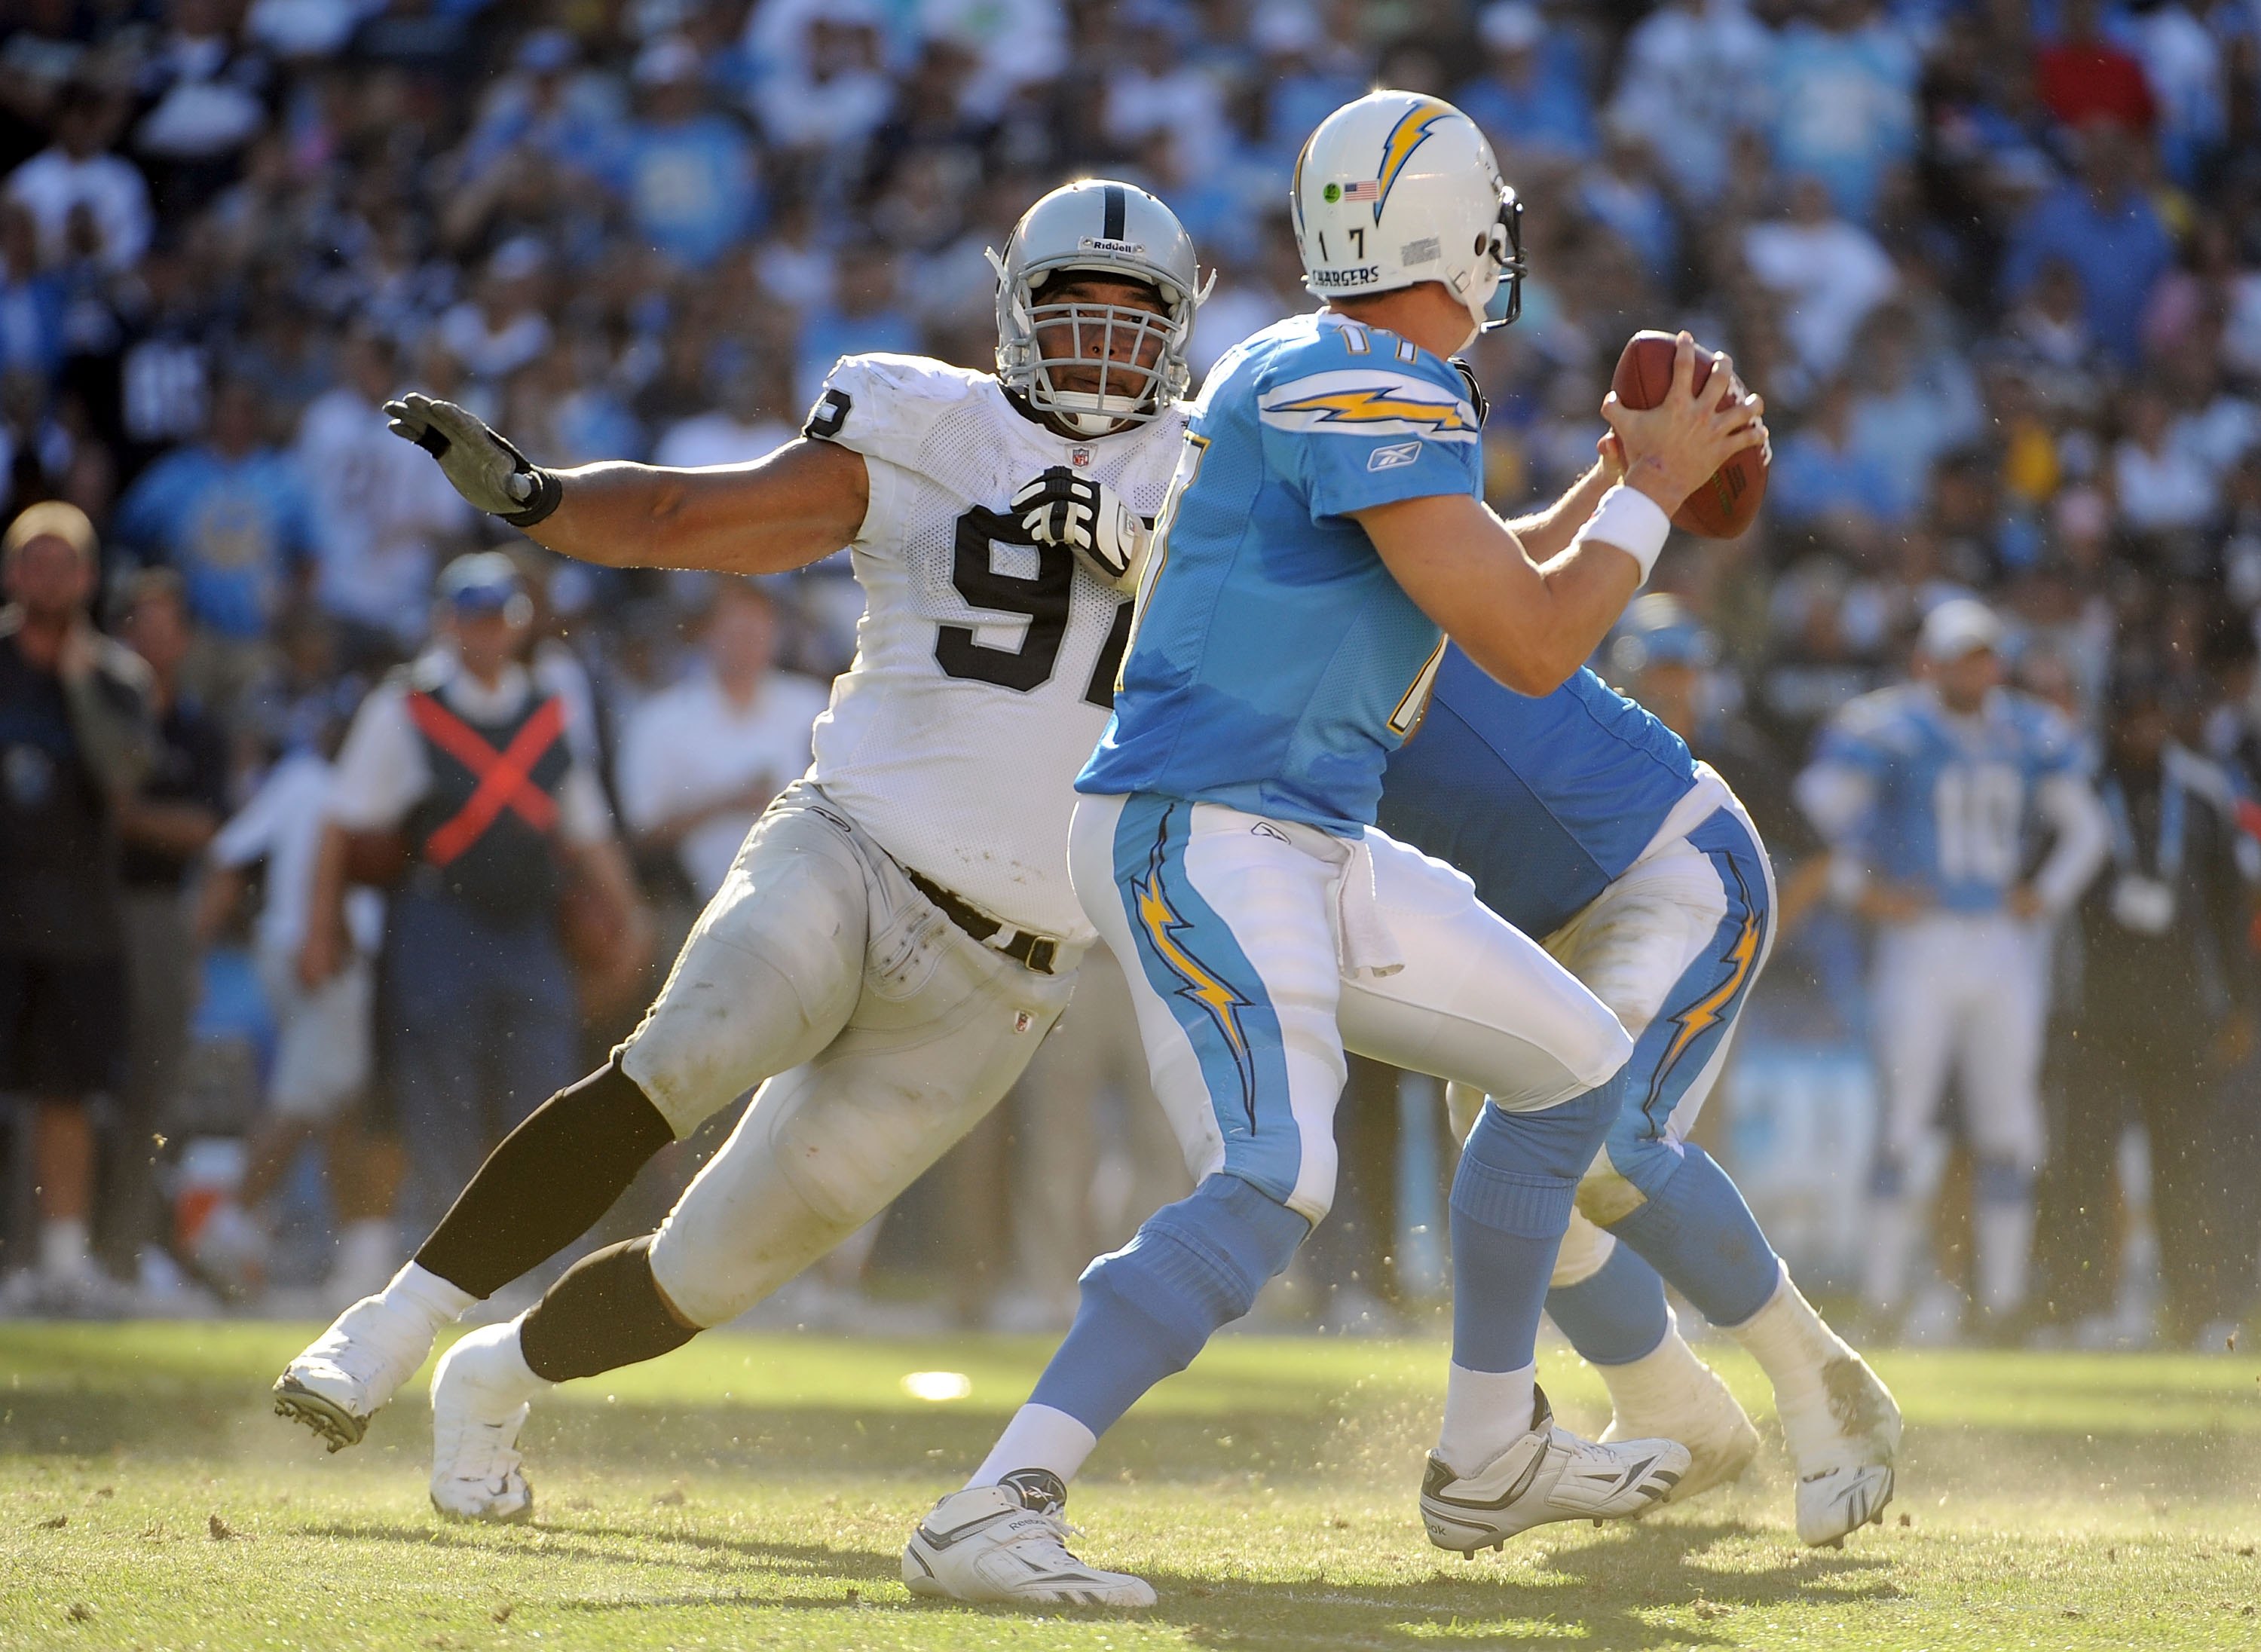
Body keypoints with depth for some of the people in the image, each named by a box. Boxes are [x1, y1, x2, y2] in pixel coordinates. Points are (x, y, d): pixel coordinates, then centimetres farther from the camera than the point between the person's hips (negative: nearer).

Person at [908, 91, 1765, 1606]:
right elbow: (1530, 650, -17)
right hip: (1201, 840, -10)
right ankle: (994, 1512, -30)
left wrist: (1636, 473, 27)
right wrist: (1654, 492, -3)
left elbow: (1468, 587, 33)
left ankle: (1491, 1455, 27)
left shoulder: (1306, 374, 15)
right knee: (1272, 1183, -27)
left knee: (1575, 1068, 18)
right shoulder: (1371, 390, -15)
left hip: (1317, 851, 10)